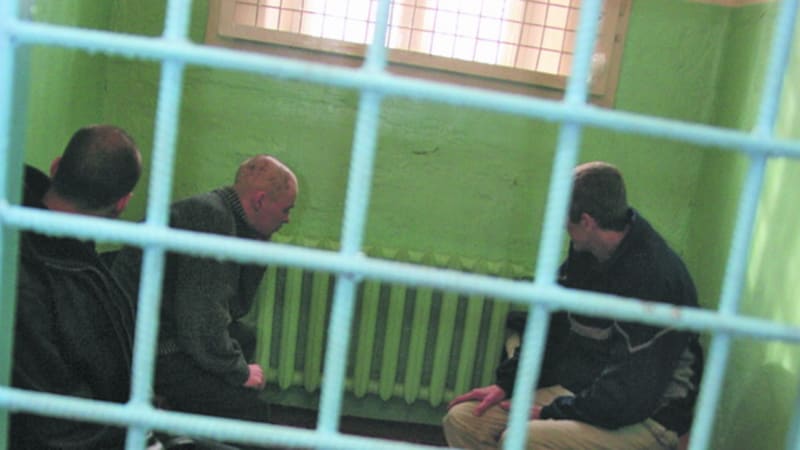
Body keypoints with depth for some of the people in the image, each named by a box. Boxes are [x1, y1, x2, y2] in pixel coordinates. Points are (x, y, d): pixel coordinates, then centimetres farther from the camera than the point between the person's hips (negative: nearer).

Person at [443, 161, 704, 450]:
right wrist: (506, 383, 4)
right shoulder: (585, 255, 3)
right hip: (574, 392, 9)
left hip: (645, 421, -8)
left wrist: (550, 413, -15)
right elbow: (554, 329, 14)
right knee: (461, 420, -3)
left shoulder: (653, 277, -25)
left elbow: (631, 397, -25)